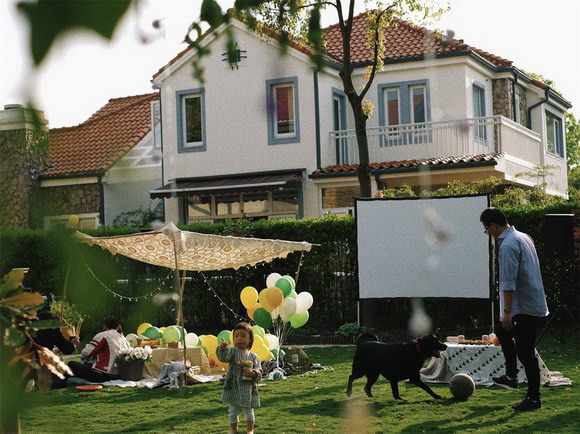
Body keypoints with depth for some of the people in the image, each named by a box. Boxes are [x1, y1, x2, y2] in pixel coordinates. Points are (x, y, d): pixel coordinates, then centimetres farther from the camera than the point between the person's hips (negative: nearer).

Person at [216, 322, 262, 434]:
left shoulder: (254, 357, 1)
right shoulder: (232, 351, -4)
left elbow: (259, 373, -1)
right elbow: (224, 357, -26)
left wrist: (253, 374, -23)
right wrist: (222, 348, -47)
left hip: (248, 389, 1)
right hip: (233, 388, -1)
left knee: (249, 411, 13)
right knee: (233, 411, 9)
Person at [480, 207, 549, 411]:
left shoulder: (508, 245, -20)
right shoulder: (524, 237, 11)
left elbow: (509, 283, -23)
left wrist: (507, 312, -19)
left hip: (525, 308, -10)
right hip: (535, 304, 10)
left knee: (525, 352, -3)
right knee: (503, 333, 26)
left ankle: (533, 398, 4)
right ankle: (511, 376, 30)